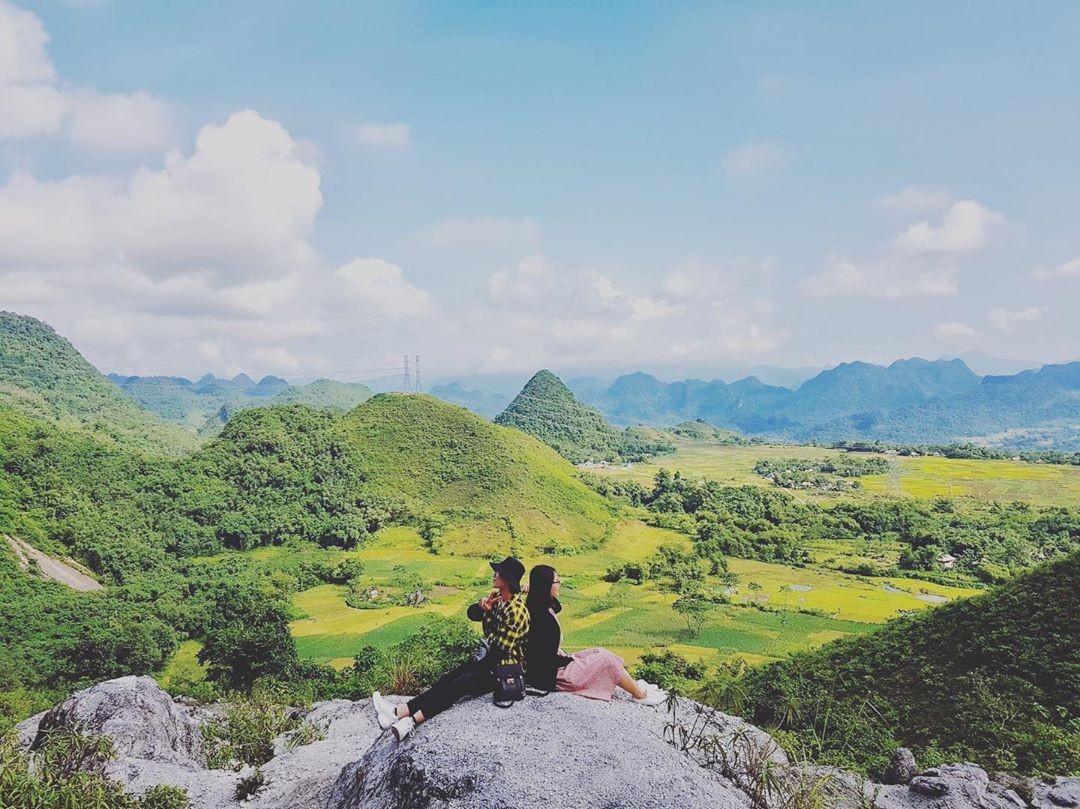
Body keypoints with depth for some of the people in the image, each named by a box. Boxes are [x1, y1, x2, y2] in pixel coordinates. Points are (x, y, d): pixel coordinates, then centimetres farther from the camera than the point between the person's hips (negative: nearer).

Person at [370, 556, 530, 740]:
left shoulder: (517, 610, -21)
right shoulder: (497, 597, 6)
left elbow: (502, 648, -20)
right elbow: (471, 613, 6)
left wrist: (478, 665, -8)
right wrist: (482, 606, -16)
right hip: (487, 658, 8)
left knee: (459, 685, -24)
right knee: (446, 680, -8)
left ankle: (411, 720, -33)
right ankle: (400, 711, -17)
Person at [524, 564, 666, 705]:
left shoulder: (542, 608, 1)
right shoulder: (541, 617, -27)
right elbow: (549, 659, -23)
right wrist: (570, 660, -8)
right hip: (551, 675, -10)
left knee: (600, 653, 13)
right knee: (606, 659, -3)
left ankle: (635, 685, 23)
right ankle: (640, 695, 13)